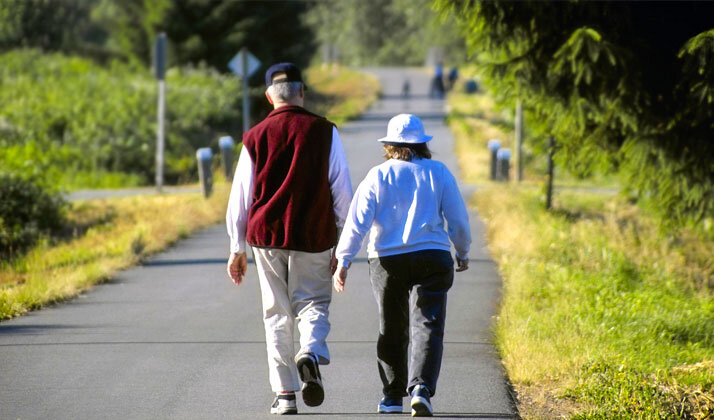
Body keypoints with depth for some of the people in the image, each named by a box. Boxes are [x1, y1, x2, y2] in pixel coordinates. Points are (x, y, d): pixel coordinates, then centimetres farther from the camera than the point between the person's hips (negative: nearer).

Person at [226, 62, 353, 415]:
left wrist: (237, 250, 13)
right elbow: (343, 192, 0)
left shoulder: (255, 137, 3)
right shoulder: (324, 132, -1)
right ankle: (311, 353, -22)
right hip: (314, 239, -1)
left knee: (277, 313, 9)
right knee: (312, 303, 9)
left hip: (267, 237, 1)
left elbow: (240, 198, 6)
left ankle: (284, 393, 6)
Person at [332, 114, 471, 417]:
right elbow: (458, 219, 4)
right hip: (431, 258, -1)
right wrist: (463, 253, 20)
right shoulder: (438, 173, 1)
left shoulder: (378, 176, -1)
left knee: (391, 332, 14)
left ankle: (392, 398, 22)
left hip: (387, 262, 1)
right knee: (427, 327, -5)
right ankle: (421, 389, -25)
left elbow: (357, 221, -7)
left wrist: (343, 260, -4)